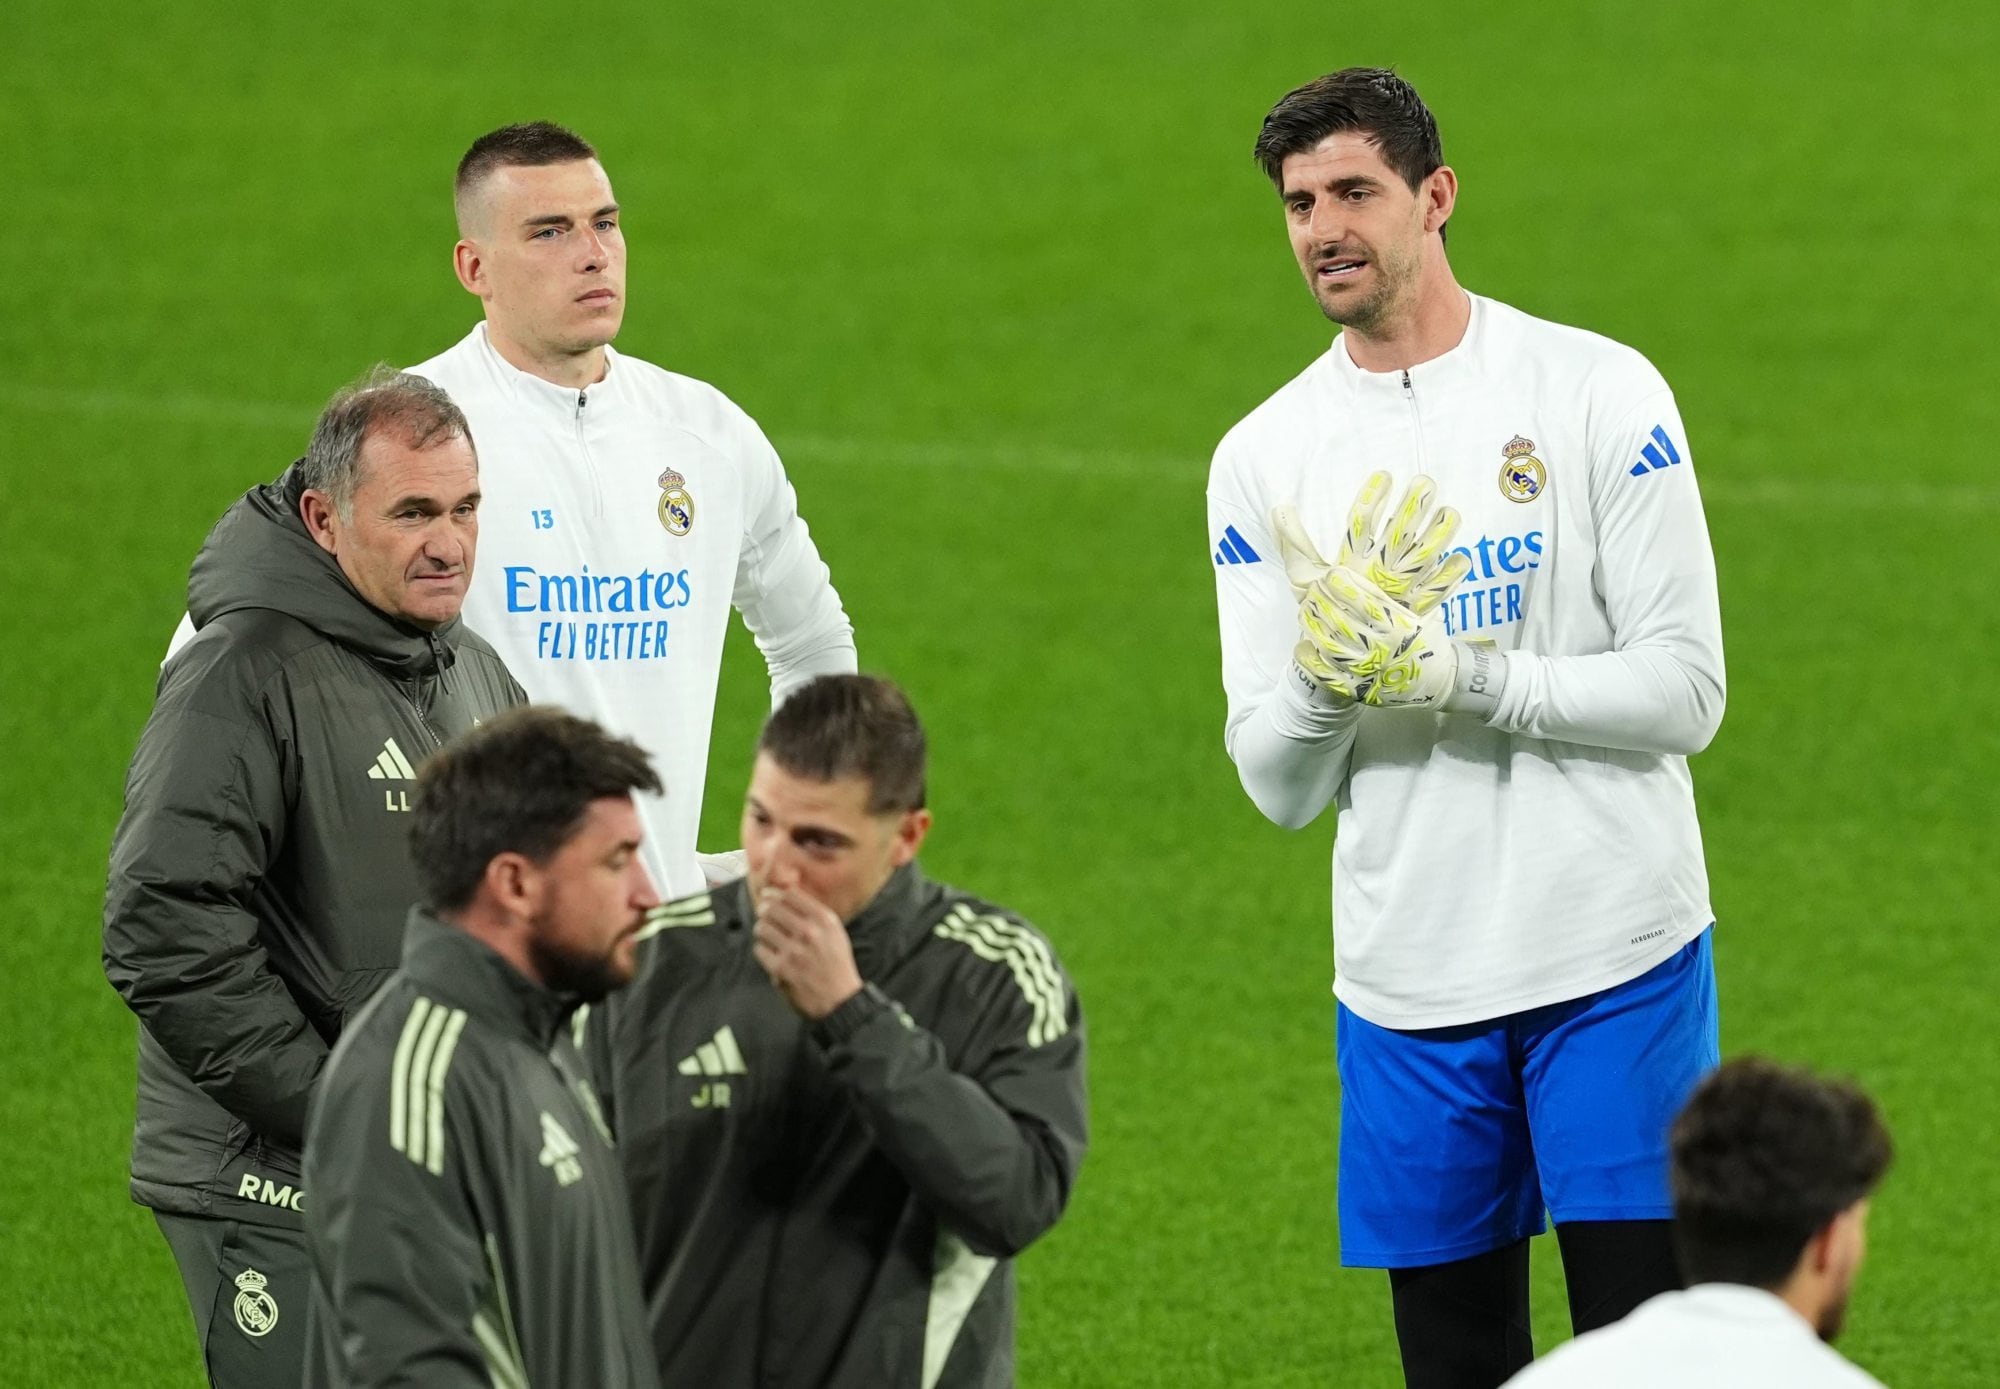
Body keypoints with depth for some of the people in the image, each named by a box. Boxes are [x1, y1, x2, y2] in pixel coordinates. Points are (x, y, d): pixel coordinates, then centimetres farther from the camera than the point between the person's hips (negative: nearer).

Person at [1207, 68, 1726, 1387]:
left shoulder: (1597, 392, -4)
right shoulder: (1263, 459, 5)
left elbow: (1685, 691, -8)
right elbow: (1277, 786, 4)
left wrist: (1459, 676, -18)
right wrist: (1320, 687, -19)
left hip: (1615, 960, -3)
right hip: (1408, 983, 3)